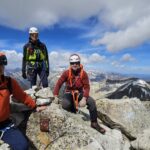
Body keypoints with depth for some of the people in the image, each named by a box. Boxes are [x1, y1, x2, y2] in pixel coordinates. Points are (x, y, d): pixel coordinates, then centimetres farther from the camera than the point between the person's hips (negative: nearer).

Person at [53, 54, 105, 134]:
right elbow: (59, 83, -8)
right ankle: (74, 110, 6)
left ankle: (94, 123, -5)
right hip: (69, 93, 0)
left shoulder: (83, 73, -13)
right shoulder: (66, 73, -12)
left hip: (80, 93, 1)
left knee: (92, 101, -23)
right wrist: (56, 96, -17)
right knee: (65, 105, -31)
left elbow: (86, 87, -13)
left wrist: (84, 98, -27)